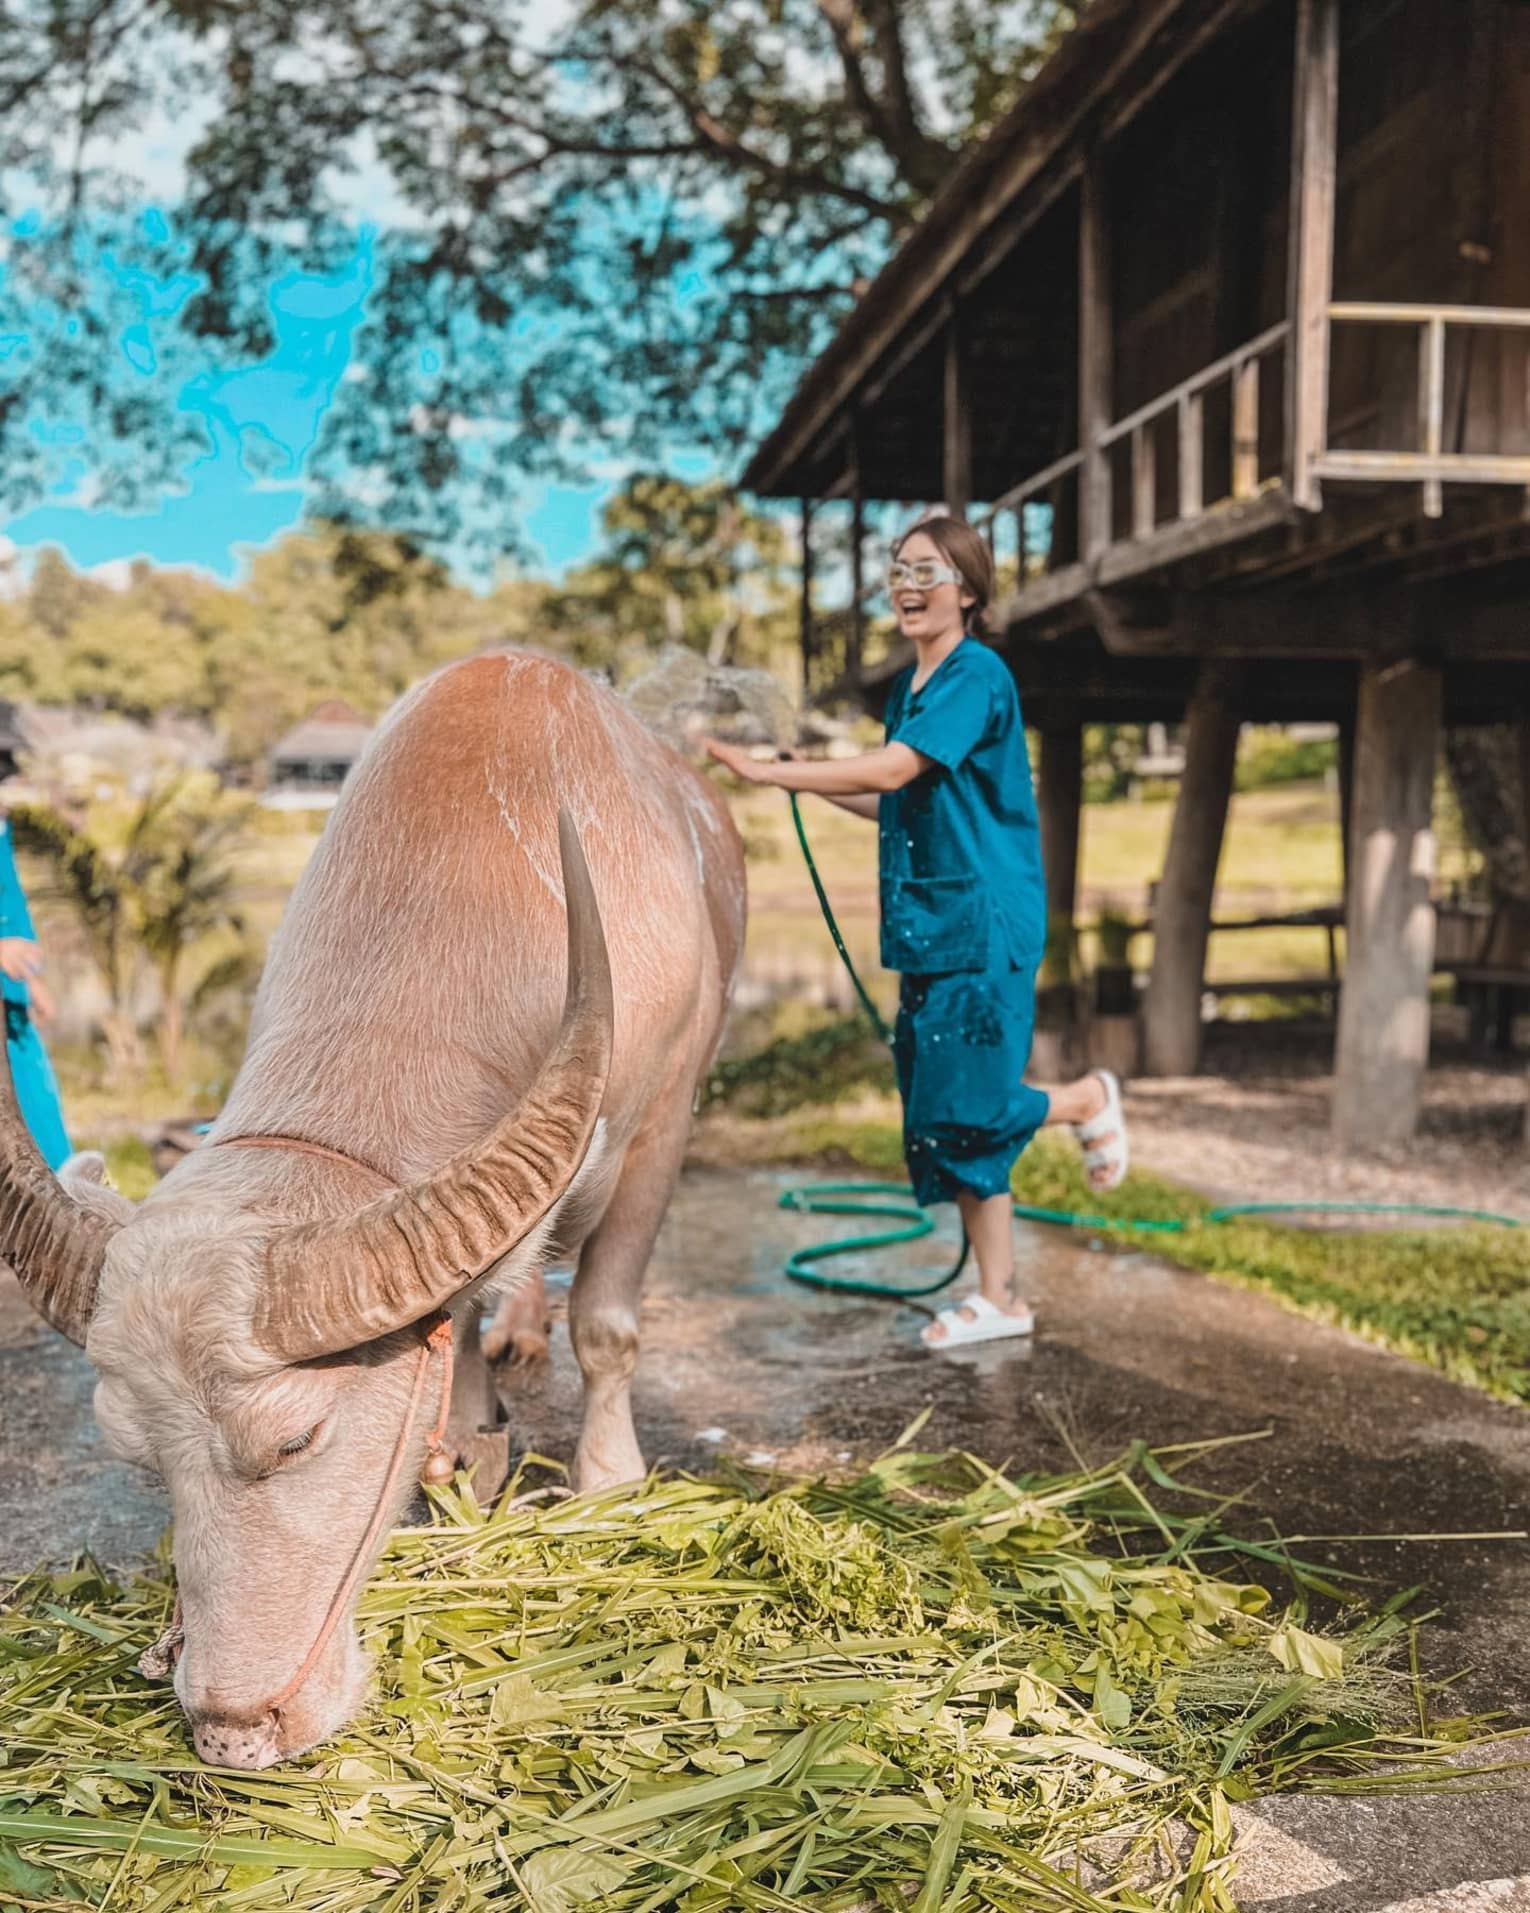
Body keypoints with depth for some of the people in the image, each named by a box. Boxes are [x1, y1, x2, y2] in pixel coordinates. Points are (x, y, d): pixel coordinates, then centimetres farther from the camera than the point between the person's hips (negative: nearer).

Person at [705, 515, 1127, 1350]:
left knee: (964, 1111, -8)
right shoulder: (907, 687, 15)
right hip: (928, 927, 8)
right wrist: (817, 784, 10)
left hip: (983, 924, -8)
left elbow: (893, 770, -22)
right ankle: (998, 1297, 19)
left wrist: (768, 772, -21)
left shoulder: (977, 674, -12)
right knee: (943, 1119, 9)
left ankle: (1087, 1097, 21)